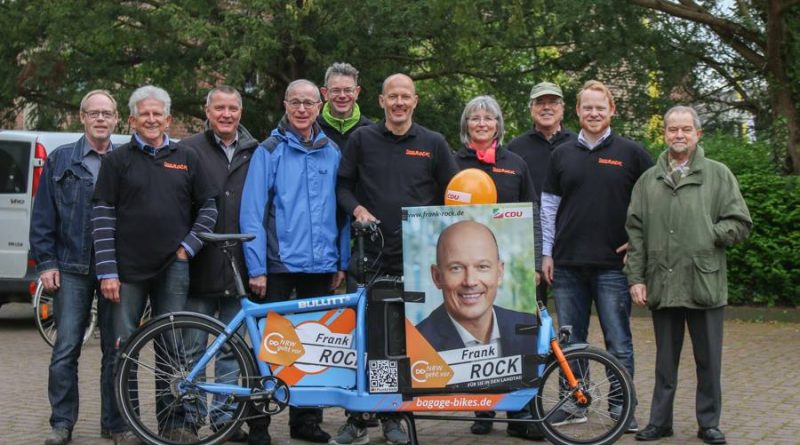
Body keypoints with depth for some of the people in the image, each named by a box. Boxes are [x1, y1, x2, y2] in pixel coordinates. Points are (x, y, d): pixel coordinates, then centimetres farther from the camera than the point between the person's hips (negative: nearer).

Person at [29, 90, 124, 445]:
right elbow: (43, 216, 6)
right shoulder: (60, 160, 7)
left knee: (115, 349, 5)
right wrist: (46, 263, -2)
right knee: (66, 349, -2)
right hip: (72, 268, 0)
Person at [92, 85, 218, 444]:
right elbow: (103, 217, -2)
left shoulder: (186, 159, 10)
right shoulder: (117, 160, 4)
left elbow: (208, 208, 13)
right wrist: (107, 272, -9)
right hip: (128, 270, -2)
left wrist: (188, 247, -1)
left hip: (173, 269, 2)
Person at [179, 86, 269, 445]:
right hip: (199, 268, -2)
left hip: (237, 269, 2)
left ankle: (225, 415, 18)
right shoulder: (188, 151, 2)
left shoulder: (254, 153, 9)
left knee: (231, 348, 9)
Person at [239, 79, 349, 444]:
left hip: (321, 267, 4)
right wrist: (256, 269, -11)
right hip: (279, 265, -3)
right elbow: (252, 214, -6)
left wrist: (342, 263, 7)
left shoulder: (332, 153, 9)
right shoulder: (269, 151, -2)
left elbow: (342, 212, 12)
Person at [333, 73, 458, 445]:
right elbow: (342, 185, 8)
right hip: (369, 253, 0)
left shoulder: (433, 143, 7)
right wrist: (357, 209, -10)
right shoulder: (362, 138, 5)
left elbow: (451, 194, 11)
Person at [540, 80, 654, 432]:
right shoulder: (562, 155, 10)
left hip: (613, 263, -2)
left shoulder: (631, 153, 3)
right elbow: (548, 206, 11)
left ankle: (622, 406, 11)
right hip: (568, 264, 3)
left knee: (618, 340, 1)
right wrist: (546, 253, 6)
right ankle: (572, 403, 19)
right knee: (570, 340, 9)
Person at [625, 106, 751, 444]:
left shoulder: (719, 175, 5)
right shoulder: (648, 180, 11)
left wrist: (706, 236, -9)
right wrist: (636, 277, 2)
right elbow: (635, 232, 8)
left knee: (708, 360, 6)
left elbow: (740, 224, 1)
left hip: (705, 285, -2)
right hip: (662, 285, 2)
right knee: (665, 360, 12)